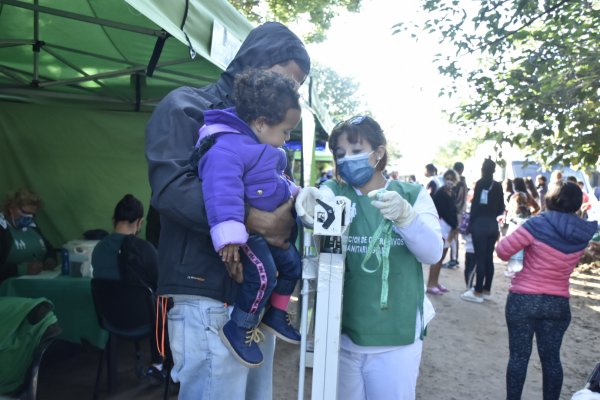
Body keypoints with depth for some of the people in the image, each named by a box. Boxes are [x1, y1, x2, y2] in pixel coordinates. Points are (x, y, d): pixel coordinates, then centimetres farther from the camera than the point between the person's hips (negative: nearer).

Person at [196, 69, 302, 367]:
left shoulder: (264, 148, 11)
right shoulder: (229, 146, -24)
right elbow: (221, 187, -36)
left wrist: (291, 189, 33)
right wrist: (229, 234, -42)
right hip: (246, 228, -10)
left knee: (292, 262, 16)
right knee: (263, 273, -24)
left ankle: (276, 314, 34)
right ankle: (238, 329, -2)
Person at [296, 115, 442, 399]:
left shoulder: (413, 195, 0)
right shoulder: (334, 192, 1)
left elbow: (433, 253, -13)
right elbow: (320, 212, -21)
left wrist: (405, 215, -32)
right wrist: (309, 205, -44)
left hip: (397, 338, 0)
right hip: (340, 334, 1)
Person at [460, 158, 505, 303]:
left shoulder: (480, 183, -7)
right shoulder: (498, 186, 7)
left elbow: (475, 204, -9)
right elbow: (501, 208, 10)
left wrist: (470, 224, -3)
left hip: (480, 223, -6)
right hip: (493, 225, 6)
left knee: (480, 258, -4)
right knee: (489, 258, 10)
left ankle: (478, 292, 0)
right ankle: (486, 290, 17)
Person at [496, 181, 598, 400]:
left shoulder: (537, 224, -17)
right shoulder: (584, 232, -4)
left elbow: (503, 250, -14)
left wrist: (525, 247, 6)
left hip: (523, 299, -3)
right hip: (558, 303, 4)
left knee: (519, 356, 8)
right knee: (551, 358, 15)